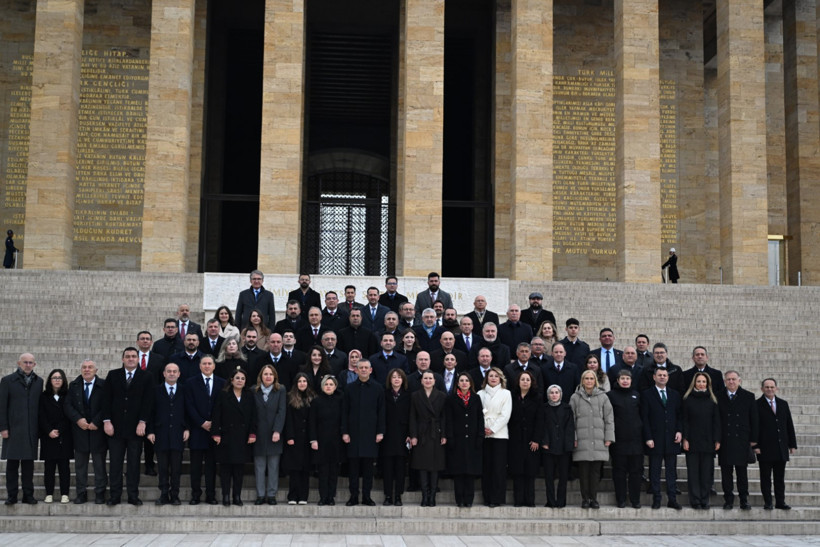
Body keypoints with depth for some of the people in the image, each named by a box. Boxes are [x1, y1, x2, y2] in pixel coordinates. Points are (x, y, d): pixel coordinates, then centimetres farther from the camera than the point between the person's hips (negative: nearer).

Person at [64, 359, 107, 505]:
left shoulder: (103, 385, -2)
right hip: (80, 430, 3)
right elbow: (68, 405, 1)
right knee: (80, 465, 7)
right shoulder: (74, 385, 8)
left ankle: (100, 493, 10)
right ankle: (81, 493, 15)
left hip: (98, 430, -3)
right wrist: (78, 419, -13)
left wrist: (96, 422, -14)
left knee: (99, 464, 3)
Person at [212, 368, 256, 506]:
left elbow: (253, 417, 7)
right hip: (226, 437, -2)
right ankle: (226, 496, 3)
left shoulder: (249, 396, 9)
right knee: (225, 467, -1)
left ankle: (237, 496, 10)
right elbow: (217, 415, -2)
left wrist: (252, 434, -1)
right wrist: (216, 433, -9)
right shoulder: (223, 395, 2)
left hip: (242, 438, 2)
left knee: (240, 468, 4)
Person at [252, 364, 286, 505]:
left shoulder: (281, 390, 3)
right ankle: (260, 495, 10)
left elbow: (281, 412, -4)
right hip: (258, 434, 1)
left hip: (274, 434, -1)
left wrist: (277, 431, -13)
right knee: (259, 466, 3)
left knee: (273, 466, 3)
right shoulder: (253, 391, 5)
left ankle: (271, 495, 9)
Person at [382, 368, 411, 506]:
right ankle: (388, 496, 6)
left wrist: (410, 435, -4)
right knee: (387, 467, 1)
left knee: (400, 467, 2)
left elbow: (410, 416, 3)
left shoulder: (407, 395, 6)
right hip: (387, 435, 0)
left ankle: (398, 496, 8)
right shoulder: (384, 394, 5)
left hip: (402, 436, 0)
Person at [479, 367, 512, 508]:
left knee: (499, 466, -6)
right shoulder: (480, 394, 13)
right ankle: (487, 497, 6)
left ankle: (497, 498, -3)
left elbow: (505, 415, 0)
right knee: (485, 466, 1)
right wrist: (481, 428, -8)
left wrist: (492, 429, -8)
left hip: (499, 434, -2)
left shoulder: (505, 393, 7)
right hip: (483, 434, 2)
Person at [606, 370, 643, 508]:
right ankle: (621, 499, 9)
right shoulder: (611, 395, 3)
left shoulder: (636, 395, 12)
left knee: (635, 470, 4)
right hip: (619, 439, -2)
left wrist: (643, 433, 7)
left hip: (636, 438, 3)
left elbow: (642, 414, 15)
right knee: (619, 471, 2)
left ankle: (635, 500, 11)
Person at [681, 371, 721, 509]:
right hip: (692, 441, -1)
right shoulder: (688, 399, 3)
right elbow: (685, 420, 1)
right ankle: (695, 501, 4)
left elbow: (716, 421, 6)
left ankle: (705, 500, 9)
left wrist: (717, 440, -1)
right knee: (693, 471, 0)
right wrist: (685, 439, -6)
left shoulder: (712, 400, 7)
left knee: (706, 472, 2)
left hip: (708, 441, 1)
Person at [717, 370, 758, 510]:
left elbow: (754, 419, 5)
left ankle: (744, 499, 12)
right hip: (724, 440, 0)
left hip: (742, 440, 0)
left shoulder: (748, 396, 5)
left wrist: (753, 439, 1)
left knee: (742, 471, 4)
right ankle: (728, 500, 10)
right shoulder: (718, 397, 3)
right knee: (726, 472, 3)